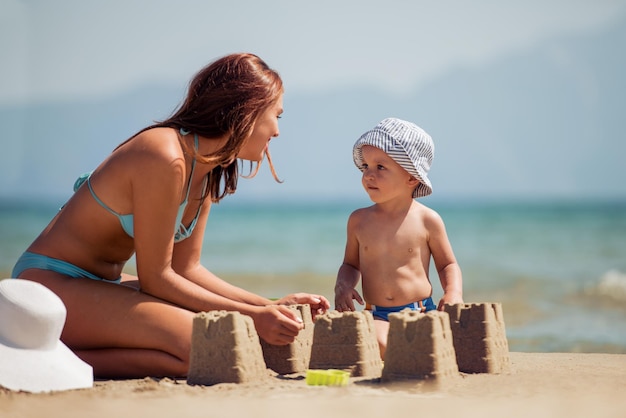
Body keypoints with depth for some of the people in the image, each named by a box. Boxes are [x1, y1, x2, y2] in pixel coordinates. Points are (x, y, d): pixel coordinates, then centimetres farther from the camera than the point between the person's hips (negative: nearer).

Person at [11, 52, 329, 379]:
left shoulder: (209, 172, 8)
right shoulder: (166, 159, -21)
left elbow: (187, 269, 9)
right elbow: (155, 278, -18)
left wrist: (270, 306, 0)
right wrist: (251, 315, -17)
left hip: (100, 286, 11)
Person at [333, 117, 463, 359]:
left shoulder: (427, 220, 3)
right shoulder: (359, 220, 9)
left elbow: (448, 265, 13)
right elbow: (351, 264, 23)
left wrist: (453, 293, -7)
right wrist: (343, 285, 1)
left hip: (422, 313, 1)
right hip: (377, 317, -1)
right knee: (376, 343, -37)